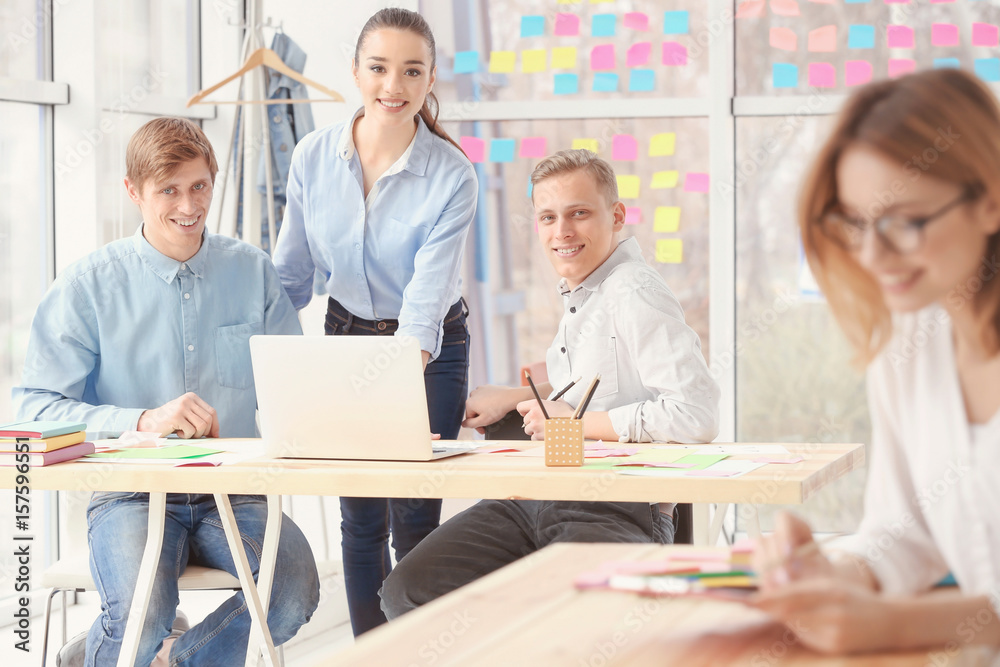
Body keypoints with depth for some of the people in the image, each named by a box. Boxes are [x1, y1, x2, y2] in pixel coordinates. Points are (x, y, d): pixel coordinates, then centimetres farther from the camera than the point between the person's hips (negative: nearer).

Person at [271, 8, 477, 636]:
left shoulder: (453, 176, -21)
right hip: (345, 338, 3)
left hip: (431, 348, -3)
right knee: (360, 516, 6)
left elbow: (428, 290, -29)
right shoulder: (313, 158, -11)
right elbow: (291, 272, 0)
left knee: (414, 518, -4)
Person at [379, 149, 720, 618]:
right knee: (408, 591, -9)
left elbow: (696, 415, -24)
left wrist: (573, 422, -13)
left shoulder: (635, 295, -12)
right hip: (535, 502, 9)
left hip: (620, 514, -9)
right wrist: (513, 398, 23)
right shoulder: (578, 294, 19)